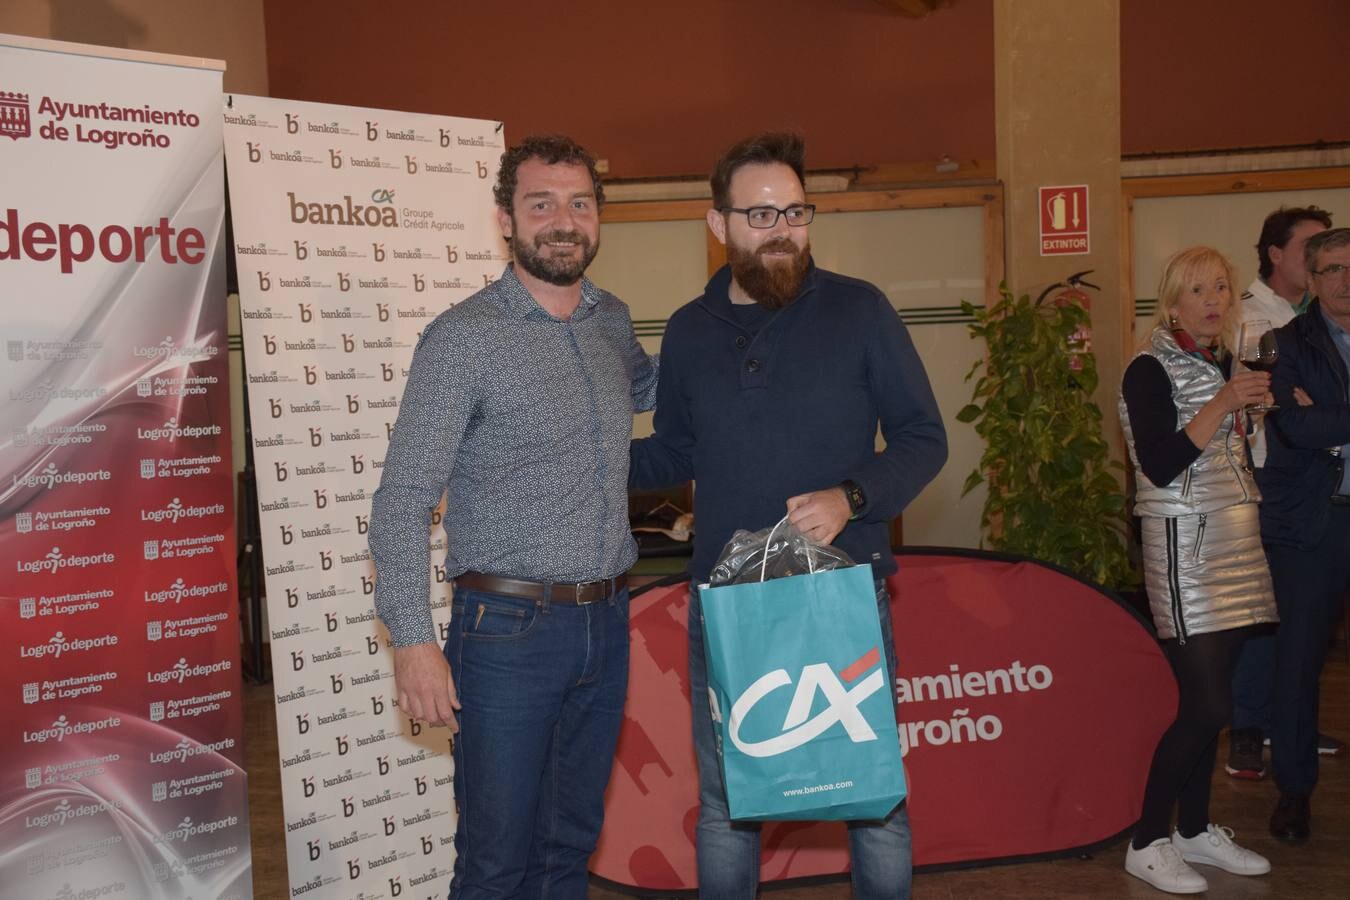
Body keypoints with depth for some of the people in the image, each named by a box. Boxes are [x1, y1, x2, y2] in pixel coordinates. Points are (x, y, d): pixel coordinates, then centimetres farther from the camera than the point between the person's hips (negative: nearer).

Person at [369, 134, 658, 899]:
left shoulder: (612, 322, 8)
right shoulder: (464, 337, -10)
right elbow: (404, 500, -12)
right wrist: (412, 638, -19)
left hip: (605, 626, 6)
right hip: (509, 633, -5)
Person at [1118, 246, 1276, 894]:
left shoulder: (1224, 364, 14)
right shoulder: (1151, 369, -9)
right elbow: (1160, 466, -19)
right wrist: (1223, 403, -23)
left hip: (1235, 540, 7)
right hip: (1185, 544, -7)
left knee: (1210, 699, 9)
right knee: (1205, 702, -10)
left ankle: (1195, 829, 21)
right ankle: (1147, 844, 1)